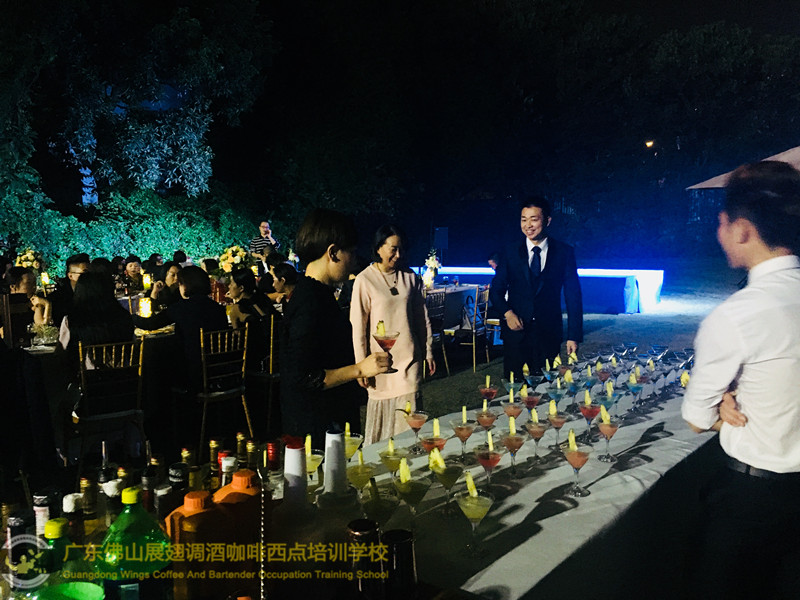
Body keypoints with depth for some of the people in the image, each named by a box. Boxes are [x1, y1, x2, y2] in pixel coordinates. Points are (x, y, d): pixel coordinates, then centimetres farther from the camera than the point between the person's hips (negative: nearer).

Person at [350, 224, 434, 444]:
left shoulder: (410, 277, 4)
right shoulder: (365, 280, -7)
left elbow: (422, 317, 12)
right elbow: (358, 327, -5)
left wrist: (428, 352, 12)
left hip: (409, 358, 2)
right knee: (380, 411, 7)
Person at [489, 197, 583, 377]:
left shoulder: (564, 252, 3)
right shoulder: (511, 253, 6)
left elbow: (573, 296, 3)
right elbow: (496, 290, 9)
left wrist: (574, 336, -3)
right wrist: (507, 313, -11)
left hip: (549, 334, -1)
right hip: (516, 331, 1)